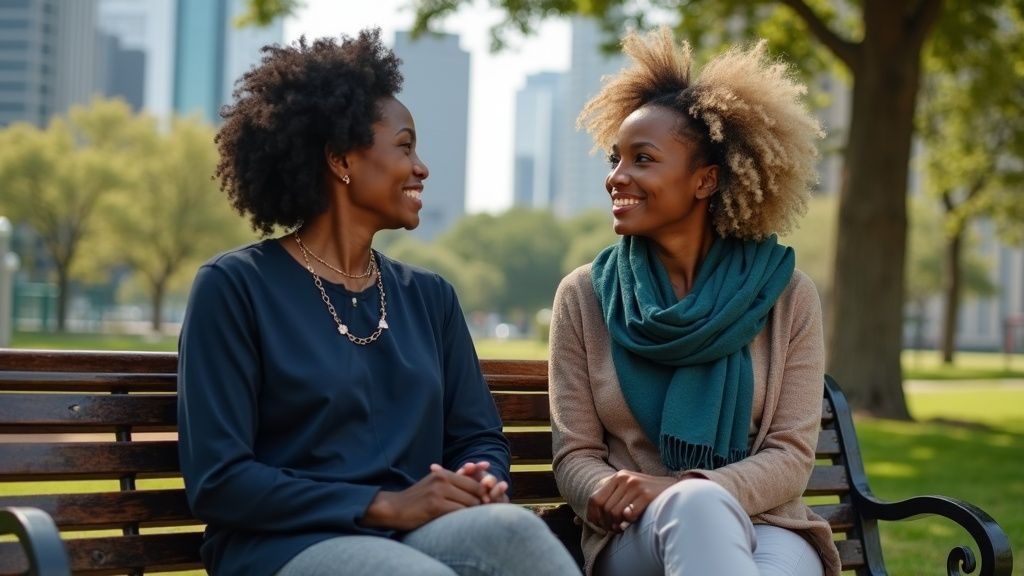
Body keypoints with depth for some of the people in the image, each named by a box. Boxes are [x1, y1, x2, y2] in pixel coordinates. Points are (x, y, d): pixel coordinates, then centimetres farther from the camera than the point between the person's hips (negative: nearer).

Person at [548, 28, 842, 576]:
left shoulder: (786, 296, 3)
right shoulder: (583, 296, 5)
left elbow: (790, 455, -2)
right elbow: (574, 453, 4)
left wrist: (675, 489, -20)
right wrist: (609, 492, -21)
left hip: (764, 526, 0)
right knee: (696, 504, -37)